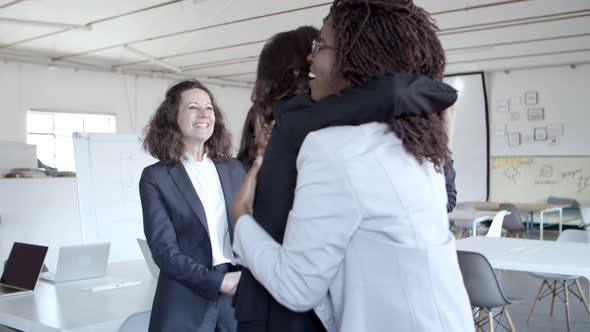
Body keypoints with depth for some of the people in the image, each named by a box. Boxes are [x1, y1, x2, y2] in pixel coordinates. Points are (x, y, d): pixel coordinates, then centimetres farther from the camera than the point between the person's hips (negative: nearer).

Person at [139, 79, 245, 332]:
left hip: (239, 297, 4)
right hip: (186, 305, -3)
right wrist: (218, 282, -17)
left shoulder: (234, 169, 8)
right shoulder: (155, 177, -3)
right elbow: (164, 249, -9)